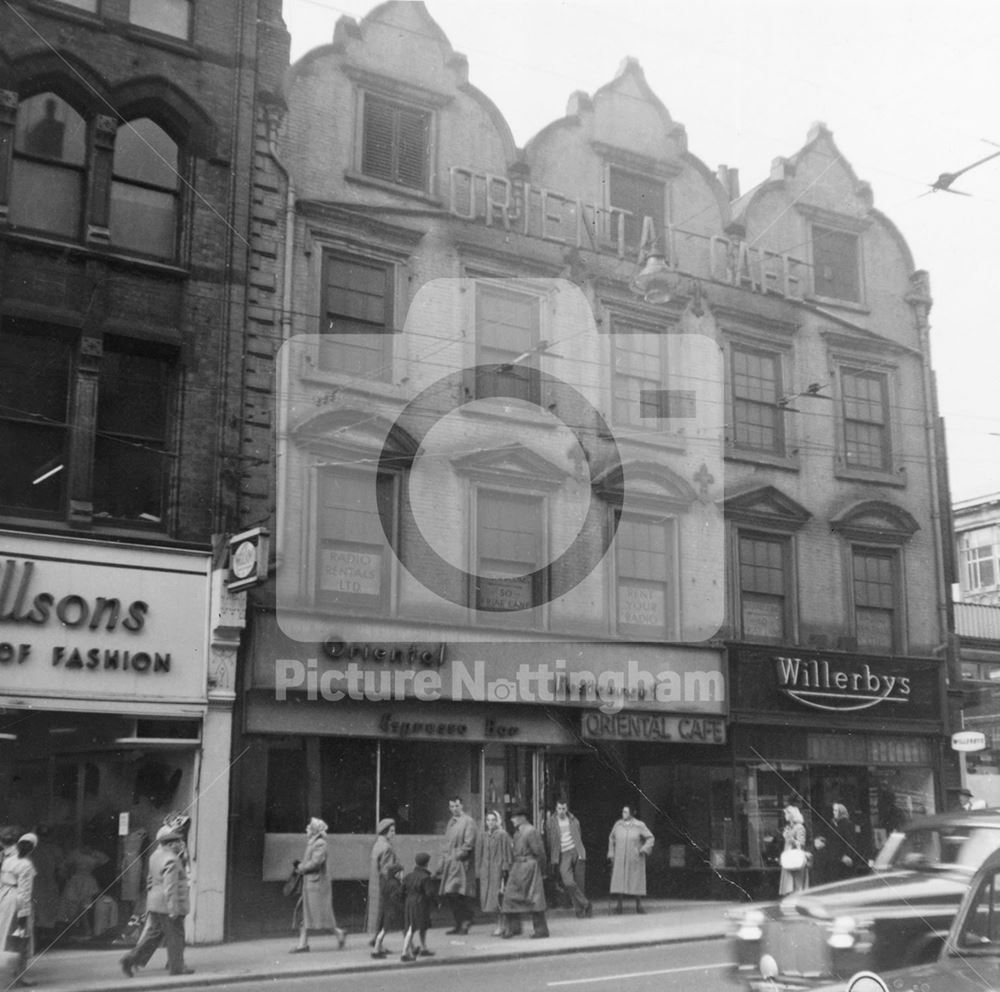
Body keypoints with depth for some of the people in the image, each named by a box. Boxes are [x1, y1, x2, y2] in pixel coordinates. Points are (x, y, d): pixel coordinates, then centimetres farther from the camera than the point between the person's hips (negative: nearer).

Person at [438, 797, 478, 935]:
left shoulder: (468, 821, -5)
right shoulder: (451, 822, 17)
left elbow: (468, 844, -12)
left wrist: (457, 856, -13)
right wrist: (443, 862, 11)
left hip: (462, 863, -7)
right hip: (450, 864, 7)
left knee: (460, 894, -11)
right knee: (448, 895, 5)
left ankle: (466, 922, -2)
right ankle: (459, 924, 13)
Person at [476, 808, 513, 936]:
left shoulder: (502, 835, -5)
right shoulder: (482, 835, 9)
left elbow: (506, 853, -6)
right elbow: (479, 854, 12)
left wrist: (505, 869, -11)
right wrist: (478, 871, 7)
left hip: (498, 869, -5)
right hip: (485, 871, 5)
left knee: (497, 898, -6)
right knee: (488, 897, 5)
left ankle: (500, 926, 1)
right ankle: (500, 925, 15)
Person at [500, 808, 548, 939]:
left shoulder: (531, 832, -14)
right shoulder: (517, 832, 13)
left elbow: (540, 853, -13)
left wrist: (542, 872, -9)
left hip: (529, 867, -9)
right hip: (517, 867, 9)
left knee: (534, 898, -2)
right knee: (511, 896, 5)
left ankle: (541, 930, 6)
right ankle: (513, 927, 13)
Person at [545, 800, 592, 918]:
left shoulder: (573, 820, 8)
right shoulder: (550, 822, 3)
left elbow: (579, 837, 13)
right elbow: (549, 841, 7)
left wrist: (581, 853, 4)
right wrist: (553, 859, 6)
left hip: (576, 851, 2)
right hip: (563, 854, -2)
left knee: (579, 882, 1)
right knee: (568, 882, -18)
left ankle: (580, 909, 15)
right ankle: (585, 904, -6)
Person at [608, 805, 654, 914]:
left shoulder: (639, 825, -7)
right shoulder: (618, 825, 2)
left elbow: (650, 838, -2)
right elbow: (612, 839, 14)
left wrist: (644, 850, -16)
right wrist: (611, 855, 8)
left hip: (635, 859, -2)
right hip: (620, 859, 2)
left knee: (636, 881, 1)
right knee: (619, 881, -5)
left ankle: (639, 905, 12)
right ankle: (619, 905, -2)